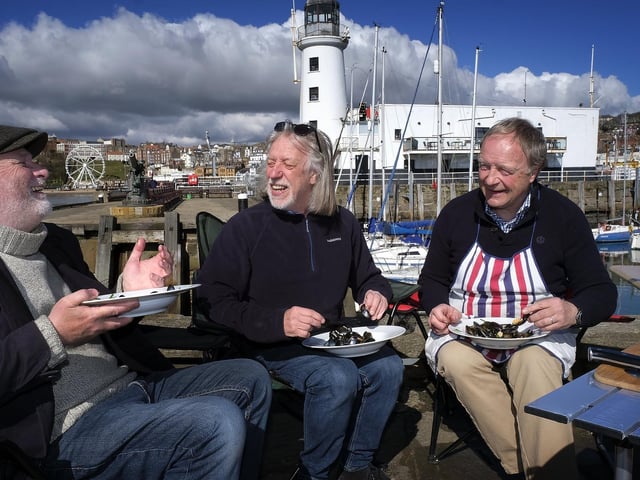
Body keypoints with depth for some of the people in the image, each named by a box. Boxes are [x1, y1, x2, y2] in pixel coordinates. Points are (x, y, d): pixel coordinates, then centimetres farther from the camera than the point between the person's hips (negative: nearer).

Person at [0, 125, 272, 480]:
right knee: (217, 423, -27)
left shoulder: (55, 241, 15)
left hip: (131, 383, 9)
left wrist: (128, 293, 2)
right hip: (64, 428, -9)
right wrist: (53, 334, -26)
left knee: (250, 379, 8)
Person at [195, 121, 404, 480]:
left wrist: (376, 293, -7)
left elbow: (367, 276, 19)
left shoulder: (342, 223, 5)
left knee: (388, 367, -19)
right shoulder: (245, 228, -9)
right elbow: (214, 302, -12)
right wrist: (278, 321, -26)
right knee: (339, 378, -29)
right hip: (274, 345, -4)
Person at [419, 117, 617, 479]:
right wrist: (438, 307, -10)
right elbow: (432, 278, 14)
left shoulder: (564, 215, -3)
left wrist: (574, 311, -23)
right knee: (457, 361, -33)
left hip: (538, 336, -1)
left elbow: (602, 291, 1)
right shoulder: (456, 213, 1)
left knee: (536, 365, -36)